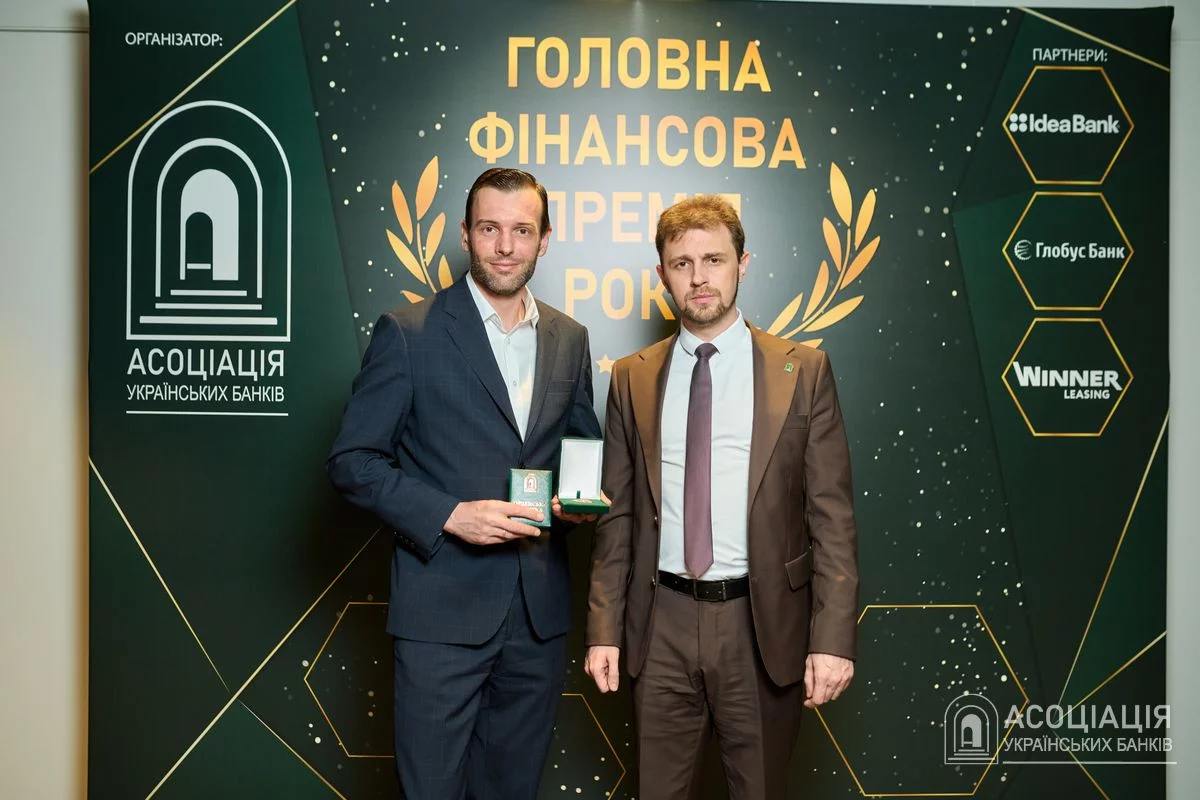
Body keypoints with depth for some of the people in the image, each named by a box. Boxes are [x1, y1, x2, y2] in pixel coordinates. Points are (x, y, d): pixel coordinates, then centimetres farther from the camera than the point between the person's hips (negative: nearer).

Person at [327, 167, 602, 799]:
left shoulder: (569, 339, 8)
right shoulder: (408, 333, -7)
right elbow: (352, 461, -7)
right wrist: (451, 514, -19)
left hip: (539, 610, 4)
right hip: (443, 607, -4)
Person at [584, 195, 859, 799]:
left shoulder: (803, 371, -1)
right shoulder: (632, 379, 5)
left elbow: (832, 515, -4)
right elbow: (617, 513, 6)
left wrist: (832, 638, -10)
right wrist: (604, 629, 2)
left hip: (763, 624, -1)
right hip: (662, 625, 2)